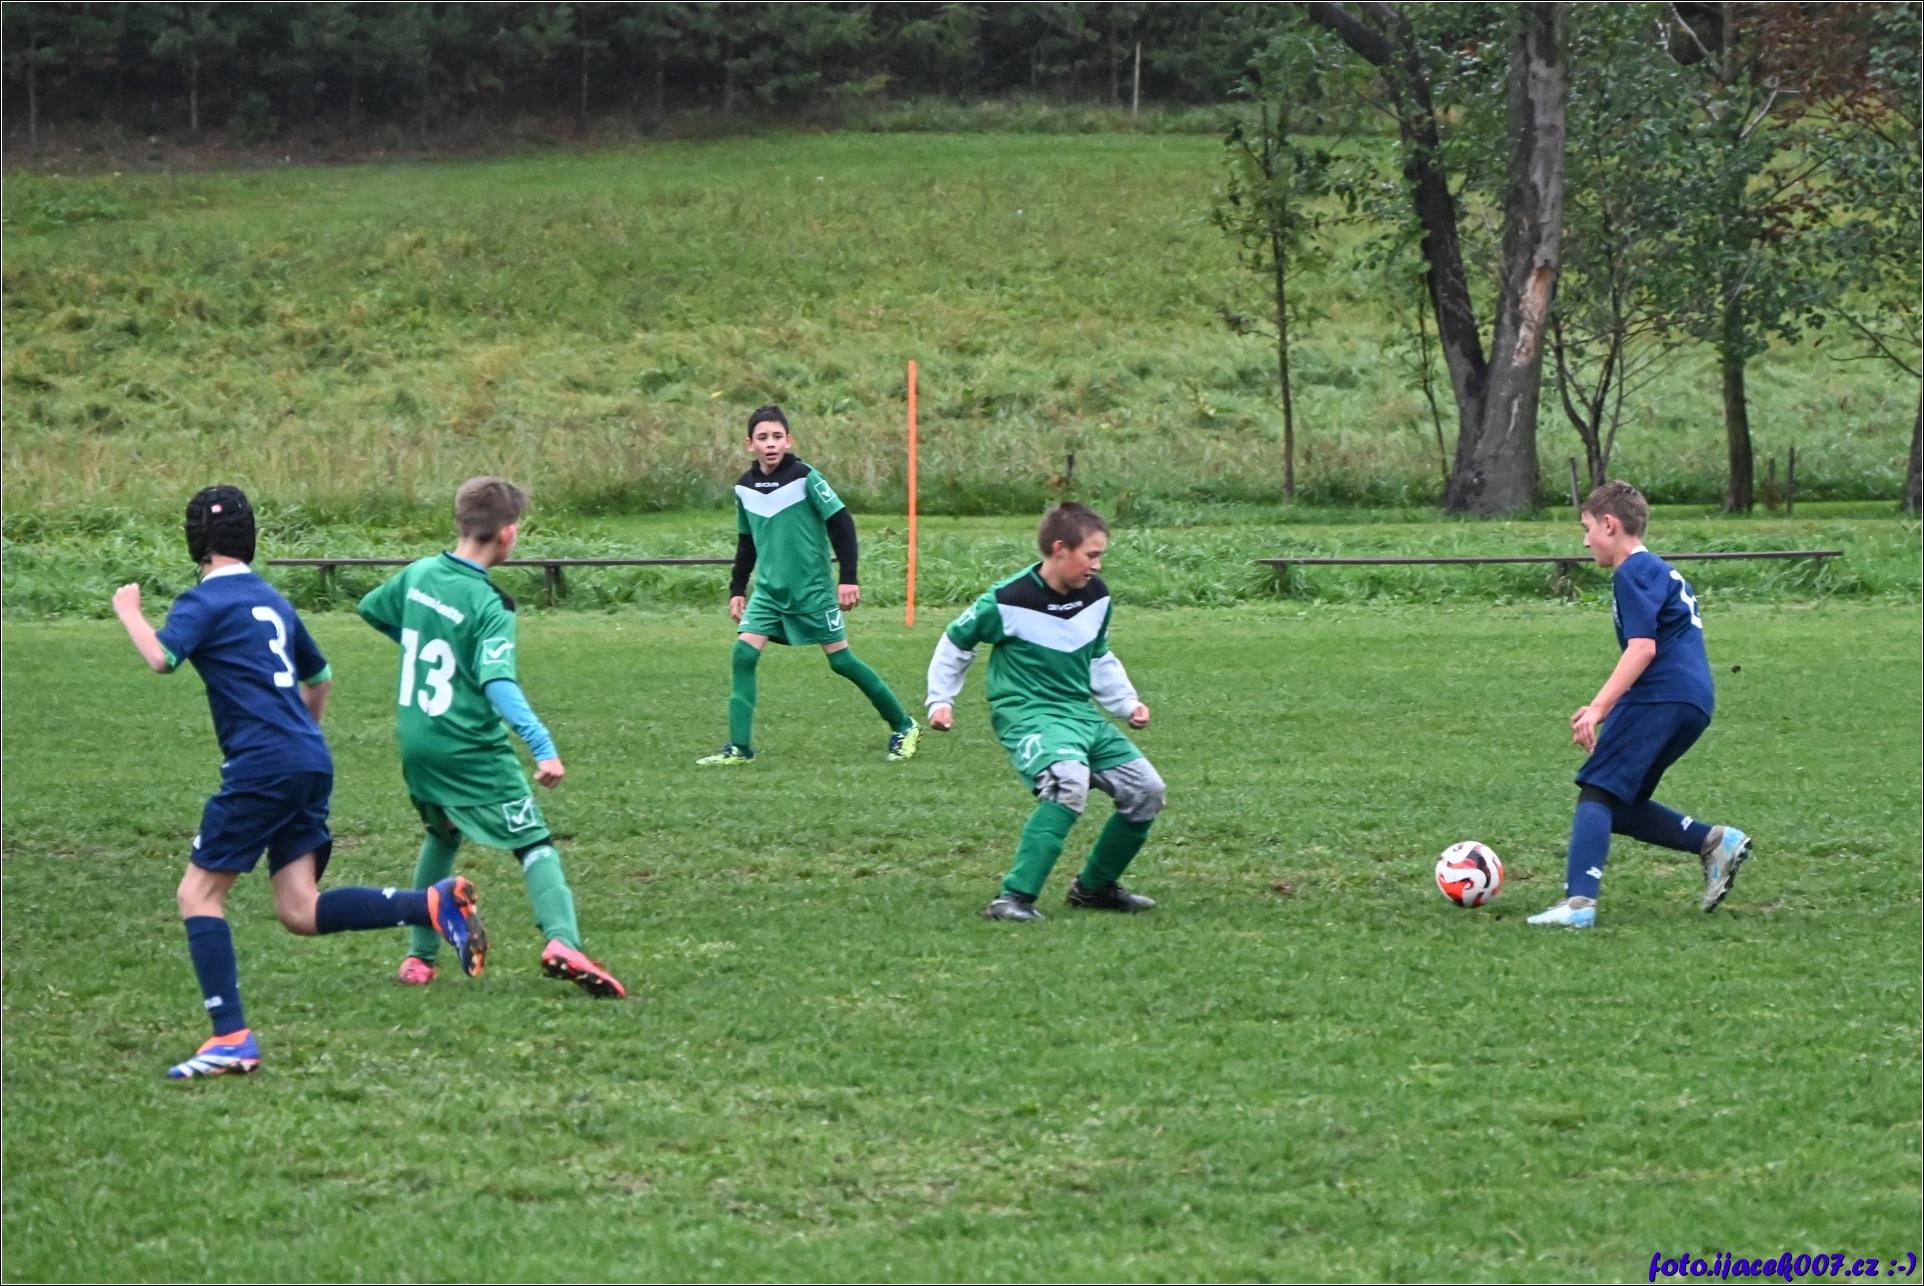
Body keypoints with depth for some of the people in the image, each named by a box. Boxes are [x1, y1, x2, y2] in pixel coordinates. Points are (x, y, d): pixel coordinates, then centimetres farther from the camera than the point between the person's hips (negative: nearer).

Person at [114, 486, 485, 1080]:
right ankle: (434, 903, -10)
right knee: (301, 911, 4)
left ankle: (231, 1038, -8)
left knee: (198, 893, 1)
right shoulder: (272, 601, 22)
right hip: (311, 764, 8)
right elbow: (320, 677, 33)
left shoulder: (205, 601, -3)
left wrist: (129, 610, -2)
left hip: (262, 765, -8)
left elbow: (160, 657, -20)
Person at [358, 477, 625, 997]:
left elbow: (371, 609, 21)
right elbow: (498, 684, -30)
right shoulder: (488, 607, -18)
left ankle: (419, 957, 26)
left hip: (415, 743, 7)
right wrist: (543, 747, -36)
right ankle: (562, 941, -27)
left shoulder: (418, 574, 2)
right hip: (471, 752, -7)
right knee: (535, 842, -4)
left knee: (442, 836, 27)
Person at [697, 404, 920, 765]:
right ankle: (739, 747, -8)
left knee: (840, 659, -1)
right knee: (743, 654, -11)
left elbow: (841, 524, -10)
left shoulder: (806, 477, -13)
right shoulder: (745, 487, 3)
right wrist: (738, 590, 15)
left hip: (812, 588, -5)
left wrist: (849, 579, -13)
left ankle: (904, 727, 14)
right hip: (768, 590, 5)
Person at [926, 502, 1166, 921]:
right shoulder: (1009, 600, -14)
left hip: (1080, 714, 8)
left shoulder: (1095, 596, 5)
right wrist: (941, 701, -1)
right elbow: (955, 644, 1)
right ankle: (1014, 898, -33)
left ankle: (1095, 887, 24)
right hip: (1027, 714, -8)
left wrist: (1127, 704, 14)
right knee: (1069, 780, -35)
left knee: (1146, 791, 5)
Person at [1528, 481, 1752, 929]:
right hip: (1692, 702, 9)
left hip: (1661, 698, -9)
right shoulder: (1660, 570, 26)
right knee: (1619, 806, 12)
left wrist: (1599, 708, -20)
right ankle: (1714, 842, 4)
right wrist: (1605, 708, 32)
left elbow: (1642, 647, -16)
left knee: (1596, 792, -12)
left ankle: (1578, 902, -24)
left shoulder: (1633, 572, -5)